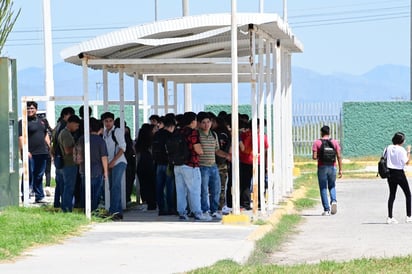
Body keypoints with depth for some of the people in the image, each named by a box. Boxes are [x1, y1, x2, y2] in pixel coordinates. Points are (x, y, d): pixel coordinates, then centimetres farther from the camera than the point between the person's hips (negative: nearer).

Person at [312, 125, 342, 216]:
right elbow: (339, 156, -2)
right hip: (332, 167, 2)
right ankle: (334, 201, -10)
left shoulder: (317, 143, -3)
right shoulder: (335, 142, 3)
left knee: (323, 188, 5)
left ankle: (326, 210, 0)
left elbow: (314, 157, -10)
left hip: (322, 167, -2)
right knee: (332, 186, 18)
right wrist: (340, 170, 1)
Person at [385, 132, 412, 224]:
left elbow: (384, 159, 7)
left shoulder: (389, 148, 2)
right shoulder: (401, 149, -14)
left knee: (392, 195, 10)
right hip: (399, 173, -5)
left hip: (390, 173, 5)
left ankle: (390, 217, 5)